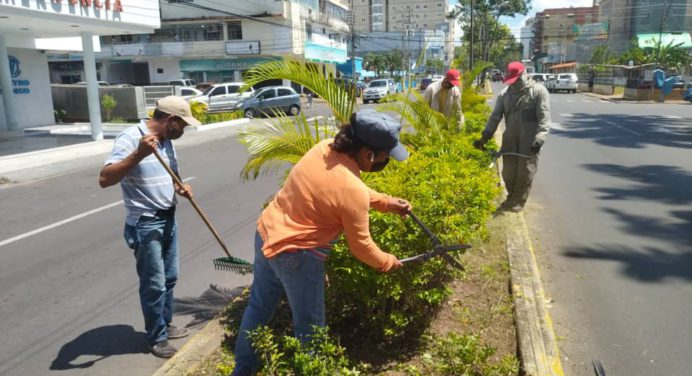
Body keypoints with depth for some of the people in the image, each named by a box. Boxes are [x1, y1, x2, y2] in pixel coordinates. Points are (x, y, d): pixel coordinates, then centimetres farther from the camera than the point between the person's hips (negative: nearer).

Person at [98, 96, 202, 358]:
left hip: (168, 219, 8)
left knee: (169, 278, 18)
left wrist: (181, 187, -1)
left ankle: (165, 325, 35)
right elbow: (105, 179, -29)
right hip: (145, 224, -8)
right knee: (154, 284, 2)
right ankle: (157, 338, 19)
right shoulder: (130, 138, -18)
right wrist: (138, 154, -39)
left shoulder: (166, 141, 7)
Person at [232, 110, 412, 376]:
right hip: (296, 254, -9)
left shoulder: (325, 147, -3)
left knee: (259, 307, 24)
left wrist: (388, 203, 11)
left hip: (266, 234, 9)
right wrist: (388, 263, 6)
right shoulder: (352, 191, -25)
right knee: (309, 326, 11)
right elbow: (361, 246, -12)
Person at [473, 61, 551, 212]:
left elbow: (544, 117, -10)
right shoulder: (505, 93, 10)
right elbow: (496, 116, 7)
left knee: (525, 171, 2)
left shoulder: (538, 91, -4)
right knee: (508, 171, 9)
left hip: (529, 140, -4)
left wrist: (539, 139, -22)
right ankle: (511, 197, 29)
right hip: (510, 138, 4)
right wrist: (485, 136, -3)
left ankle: (519, 201, 16)